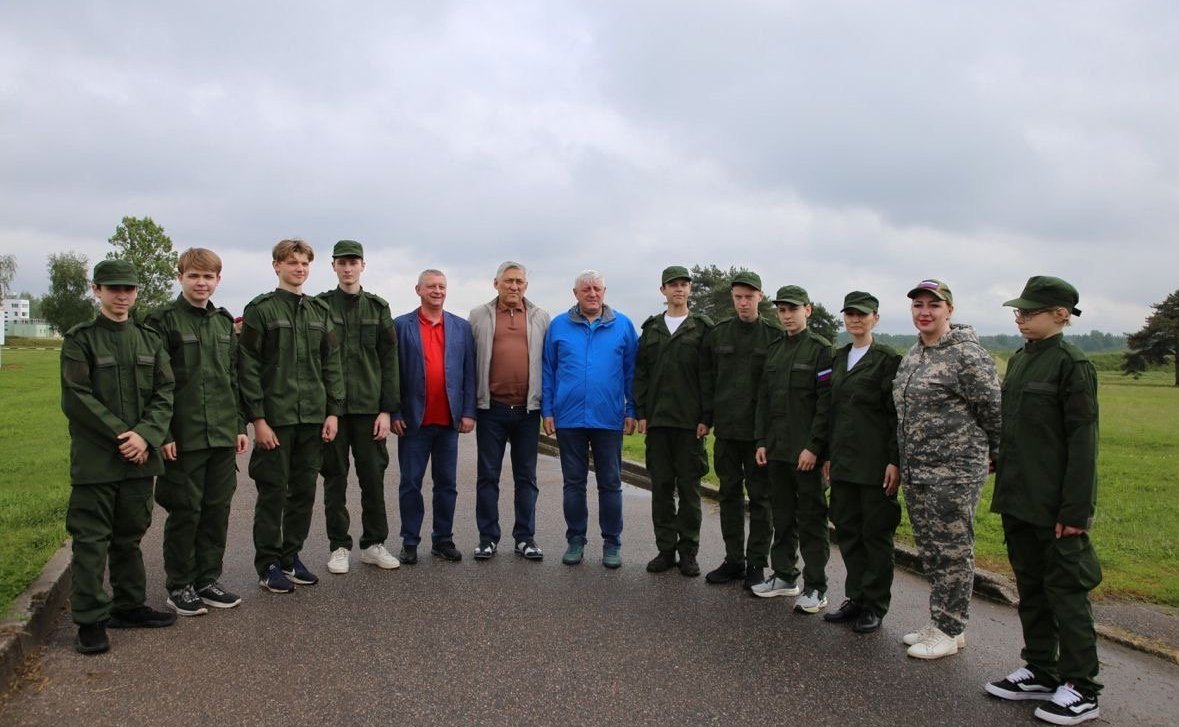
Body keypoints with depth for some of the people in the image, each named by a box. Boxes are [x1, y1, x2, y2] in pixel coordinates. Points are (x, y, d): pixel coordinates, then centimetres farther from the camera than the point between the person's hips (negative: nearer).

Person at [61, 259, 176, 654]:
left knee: (130, 535, 14)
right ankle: (90, 620, 8)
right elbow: (76, 398, -10)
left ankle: (130, 606, 26)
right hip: (94, 458, -4)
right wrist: (120, 436, -15)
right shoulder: (79, 339, -3)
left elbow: (164, 395, 4)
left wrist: (145, 435, -11)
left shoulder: (150, 339, 10)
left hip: (139, 456, 4)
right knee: (91, 539, 0)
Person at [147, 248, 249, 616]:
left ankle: (207, 580, 23)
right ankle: (179, 586, 18)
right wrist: (162, 433, -13)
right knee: (185, 511, 3)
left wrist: (240, 425, 11)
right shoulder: (164, 321, -5)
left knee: (217, 509, 10)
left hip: (223, 435, 5)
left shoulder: (225, 322, 12)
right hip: (183, 437, -5)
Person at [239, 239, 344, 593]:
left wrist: (333, 411, 3)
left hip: (314, 418, 5)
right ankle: (268, 564, 14)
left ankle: (291, 556, 23)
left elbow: (331, 364, 11)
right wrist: (257, 418, -12)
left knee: (304, 491, 10)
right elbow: (248, 367, -7)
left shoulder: (321, 311, 12)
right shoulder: (260, 309, -2)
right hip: (275, 418, -4)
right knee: (273, 492, 2)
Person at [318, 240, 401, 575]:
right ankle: (339, 547, 17)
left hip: (369, 407, 1)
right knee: (335, 478, 6)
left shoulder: (378, 308, 7)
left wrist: (387, 409, -3)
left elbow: (389, 361, 4)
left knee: (373, 477, 5)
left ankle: (373, 544, 18)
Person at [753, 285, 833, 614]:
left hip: (806, 451, -6)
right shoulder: (773, 349, 13)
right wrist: (761, 441, 8)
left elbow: (826, 401, -12)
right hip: (776, 449, 6)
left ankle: (816, 587, 8)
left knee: (811, 519, 0)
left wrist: (814, 446, -17)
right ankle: (785, 575, 25)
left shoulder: (821, 349, -6)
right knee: (782, 515, 14)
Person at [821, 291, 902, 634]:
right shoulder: (840, 358, 13)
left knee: (876, 533, 4)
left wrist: (895, 461, -14)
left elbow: (896, 414, -10)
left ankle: (875, 606, 16)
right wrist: (828, 454, 14)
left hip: (875, 462, -6)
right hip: (844, 460, 6)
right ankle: (856, 598, 24)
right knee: (847, 529, 11)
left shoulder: (888, 359, -6)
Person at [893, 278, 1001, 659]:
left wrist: (992, 453, 0)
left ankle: (950, 630, 14)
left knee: (952, 550, 2)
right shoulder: (912, 356, 12)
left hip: (954, 470, -8)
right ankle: (939, 622, 28)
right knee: (929, 549, 15)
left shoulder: (967, 354, -13)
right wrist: (901, 462, 18)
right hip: (914, 470, 8)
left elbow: (992, 408, -9)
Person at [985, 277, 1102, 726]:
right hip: (1017, 499, 8)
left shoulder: (1072, 364, -12)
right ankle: (1040, 671, 29)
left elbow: (1082, 441, -14)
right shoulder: (1019, 360, 11)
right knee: (1030, 586, 16)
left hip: (1054, 503, -8)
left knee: (1066, 589, 2)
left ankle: (1080, 689, 14)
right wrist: (1005, 483, 14)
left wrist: (1075, 509, -17)